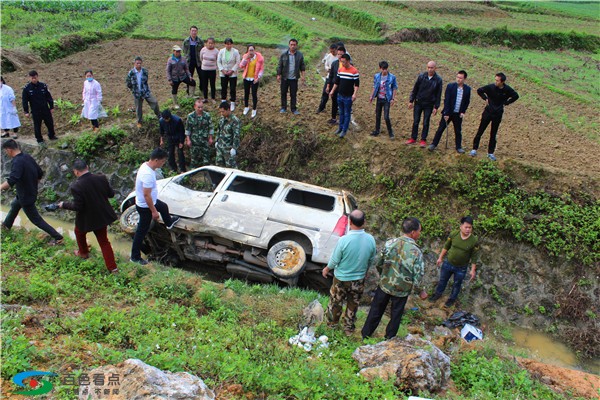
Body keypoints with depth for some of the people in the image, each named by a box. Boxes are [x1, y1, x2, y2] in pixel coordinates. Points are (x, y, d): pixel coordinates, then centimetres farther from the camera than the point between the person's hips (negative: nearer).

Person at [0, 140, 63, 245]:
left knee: (36, 219, 4)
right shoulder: (27, 157, -3)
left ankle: (58, 238, 7)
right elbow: (40, 174, 6)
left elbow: (11, 181, -43)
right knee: (14, 206, 33)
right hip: (31, 192, 9)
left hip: (26, 197, -9)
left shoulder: (17, 162, -29)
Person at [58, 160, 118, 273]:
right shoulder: (101, 179, -13)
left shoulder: (76, 187, -25)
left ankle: (83, 252, 52)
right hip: (102, 216, 4)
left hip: (86, 219, -4)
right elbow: (111, 194, -3)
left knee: (79, 232, 30)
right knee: (104, 241, 16)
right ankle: (112, 267, 13)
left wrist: (64, 205, -5)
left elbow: (77, 207, -21)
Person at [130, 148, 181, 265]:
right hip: (145, 206, -10)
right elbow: (146, 195, -32)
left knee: (164, 207, 34)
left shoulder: (146, 165, -6)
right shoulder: (148, 174, -37)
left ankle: (169, 223, 66)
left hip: (151, 201, 10)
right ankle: (135, 257, 17)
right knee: (142, 231, 4)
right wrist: (154, 211, -24)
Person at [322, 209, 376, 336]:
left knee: (336, 301, 23)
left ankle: (332, 322, 45)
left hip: (341, 278, -2)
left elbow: (334, 260, -16)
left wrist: (327, 269, 5)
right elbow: (371, 260, -1)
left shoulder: (344, 240, -29)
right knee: (353, 305, 22)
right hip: (359, 279, 3)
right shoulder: (370, 239, -17)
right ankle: (349, 328, 38)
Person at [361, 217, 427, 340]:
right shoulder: (416, 252, -23)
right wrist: (421, 291, 0)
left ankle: (366, 334, 35)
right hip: (402, 290, -3)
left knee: (376, 310, 21)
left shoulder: (390, 243, -13)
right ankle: (389, 339, 36)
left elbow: (379, 264, -4)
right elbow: (417, 276, -18)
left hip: (384, 284, 3)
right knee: (396, 315, 20)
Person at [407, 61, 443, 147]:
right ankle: (413, 138, 18)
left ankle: (423, 140, 15)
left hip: (429, 105, -1)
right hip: (418, 103, 1)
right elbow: (415, 89, 2)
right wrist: (411, 101, 0)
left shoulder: (438, 80, -8)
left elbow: (438, 94, -3)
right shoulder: (421, 76, -6)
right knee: (415, 121, 6)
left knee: (426, 123, 5)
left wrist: (436, 107, -5)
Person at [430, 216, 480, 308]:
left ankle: (452, 298, 47)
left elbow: (474, 257, -11)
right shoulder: (453, 235, -18)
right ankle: (438, 293, 50)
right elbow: (446, 247, -2)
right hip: (448, 263, 2)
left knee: (457, 284, 21)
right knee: (442, 280, 23)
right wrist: (440, 258, 5)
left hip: (461, 268, -2)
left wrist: (473, 270, -8)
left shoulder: (474, 241, -22)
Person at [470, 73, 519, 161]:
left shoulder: (507, 90, -10)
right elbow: (479, 91, 0)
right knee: (480, 131, 1)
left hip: (498, 114, 1)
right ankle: (474, 149, 11)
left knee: (493, 134, 9)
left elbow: (516, 96, 8)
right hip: (488, 112, -1)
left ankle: (490, 153, 17)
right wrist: (485, 98, -6)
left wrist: (506, 102, 0)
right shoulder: (491, 87, -15)